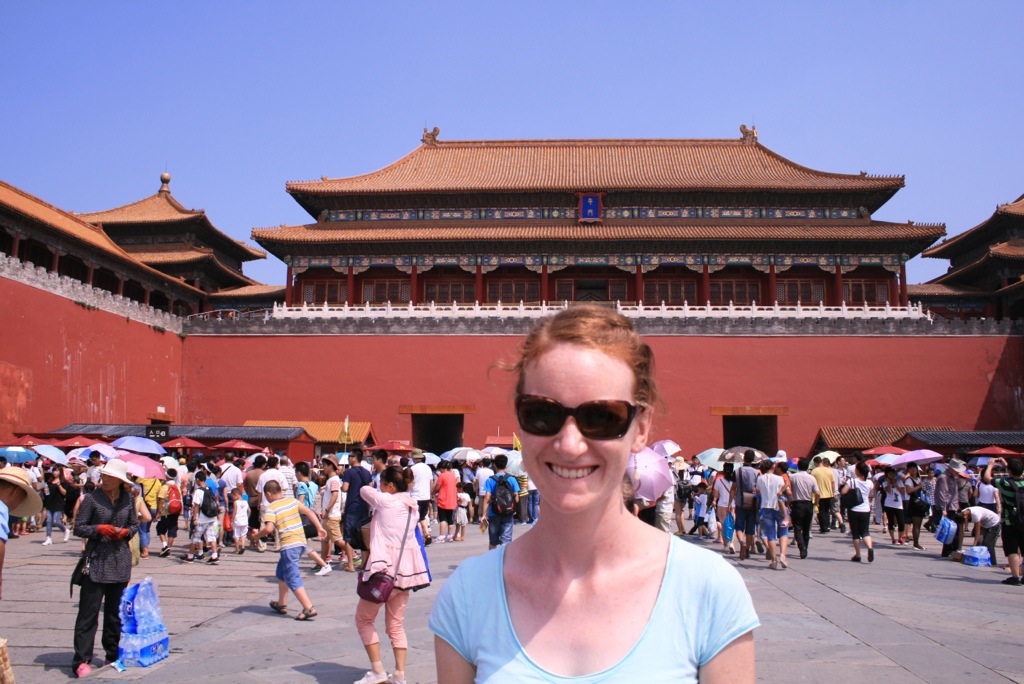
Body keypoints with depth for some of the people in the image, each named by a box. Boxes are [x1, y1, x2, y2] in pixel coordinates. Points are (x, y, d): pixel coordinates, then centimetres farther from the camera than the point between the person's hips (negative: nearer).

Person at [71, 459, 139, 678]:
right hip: (96, 561, -3)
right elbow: (78, 528, -4)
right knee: (88, 612, -4)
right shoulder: (92, 498, -6)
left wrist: (126, 532, -7)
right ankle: (82, 661, 0)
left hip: (120, 562, 4)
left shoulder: (128, 500, 4)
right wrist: (99, 529, -19)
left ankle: (113, 654, 23)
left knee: (115, 611, 12)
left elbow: (135, 525, 14)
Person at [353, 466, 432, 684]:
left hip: (384, 569, -7)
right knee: (396, 625, 14)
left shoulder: (386, 501, -11)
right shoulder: (412, 506, 9)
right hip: (405, 570, 7)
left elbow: (364, 490, 2)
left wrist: (374, 491, 23)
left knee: (363, 619, 11)